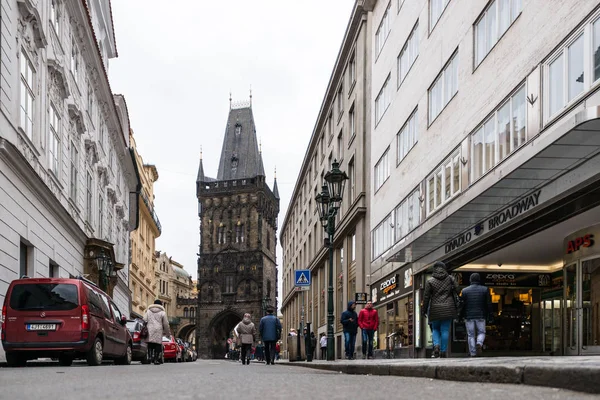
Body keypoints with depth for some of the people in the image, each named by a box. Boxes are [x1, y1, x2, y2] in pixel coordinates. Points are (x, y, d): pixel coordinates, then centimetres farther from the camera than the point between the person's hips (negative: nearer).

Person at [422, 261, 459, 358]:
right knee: (445, 330, 4)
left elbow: (426, 296, -1)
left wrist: (424, 310, 6)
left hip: (435, 309, -1)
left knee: (435, 329, 14)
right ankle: (443, 351, 1)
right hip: (448, 309, 1)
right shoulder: (450, 279, 4)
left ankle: (436, 345, -9)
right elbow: (457, 291, 2)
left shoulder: (430, 281, -1)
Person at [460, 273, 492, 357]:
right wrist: (487, 314, 12)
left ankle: (473, 354, 4)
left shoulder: (465, 290, 0)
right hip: (481, 315, 0)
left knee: (471, 335, 7)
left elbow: (462, 305, 0)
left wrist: (462, 316, 11)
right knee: (481, 332, 13)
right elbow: (489, 304, 1)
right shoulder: (485, 289, 1)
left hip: (469, 316, 0)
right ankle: (479, 344, -16)